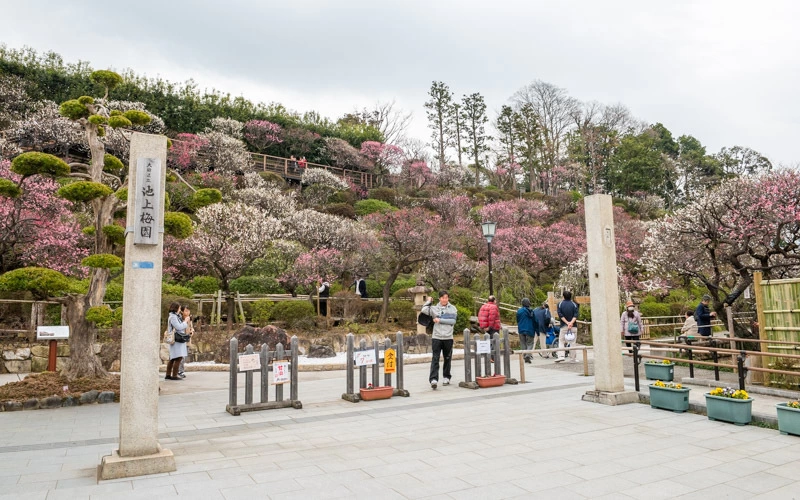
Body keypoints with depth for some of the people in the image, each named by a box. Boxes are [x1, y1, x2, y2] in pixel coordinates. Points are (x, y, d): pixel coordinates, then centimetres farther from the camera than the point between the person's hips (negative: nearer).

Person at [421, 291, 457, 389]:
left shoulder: (452, 308, 6)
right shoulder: (434, 308, 6)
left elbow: (453, 321, -7)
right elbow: (424, 310, -9)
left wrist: (440, 320, -11)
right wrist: (429, 302, 2)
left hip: (448, 338, 1)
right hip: (436, 337, -1)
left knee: (447, 358, 12)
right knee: (435, 359, -7)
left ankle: (446, 377, 28)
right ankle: (433, 379, -11)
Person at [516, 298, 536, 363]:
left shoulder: (519, 311, -1)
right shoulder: (531, 311, -8)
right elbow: (534, 322, -1)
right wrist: (535, 330, 8)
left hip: (521, 330, 2)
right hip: (529, 330, -2)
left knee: (523, 344, 10)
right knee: (530, 344, 4)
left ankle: (525, 357, 8)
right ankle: (528, 356, -16)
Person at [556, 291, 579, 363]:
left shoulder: (560, 304, 2)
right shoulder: (574, 304, 2)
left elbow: (560, 315, -8)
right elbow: (575, 315, -10)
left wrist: (567, 322, -11)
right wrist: (571, 323, -19)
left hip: (563, 326, 0)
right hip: (573, 326, 0)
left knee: (561, 341, 5)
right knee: (572, 342, 5)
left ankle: (561, 356, -10)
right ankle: (572, 358, 8)